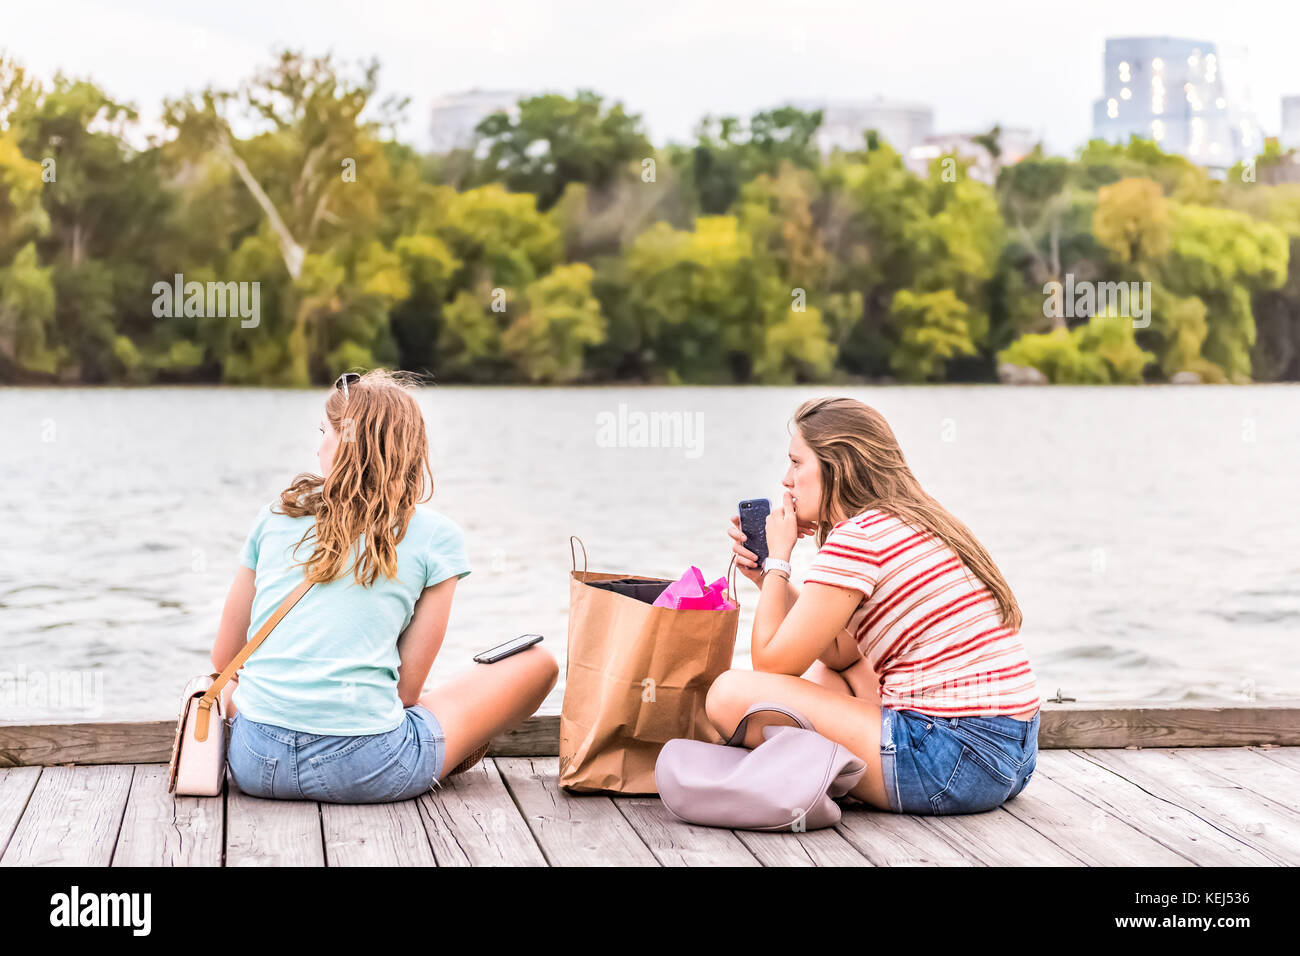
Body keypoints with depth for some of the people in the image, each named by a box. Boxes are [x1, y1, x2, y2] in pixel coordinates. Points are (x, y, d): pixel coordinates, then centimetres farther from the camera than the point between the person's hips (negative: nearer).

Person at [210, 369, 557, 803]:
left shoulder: (275, 517, 11)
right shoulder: (436, 536, 2)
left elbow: (222, 662, 18)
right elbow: (407, 689, 1)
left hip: (255, 766, 4)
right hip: (363, 770, -4)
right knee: (537, 662, 14)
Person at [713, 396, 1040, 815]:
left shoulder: (857, 537, -11)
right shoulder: (917, 524, 18)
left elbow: (771, 664, -7)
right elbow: (839, 654, 25)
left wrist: (778, 557, 4)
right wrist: (767, 576, 19)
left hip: (957, 758, -10)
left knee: (732, 693, -12)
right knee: (824, 674, 33)